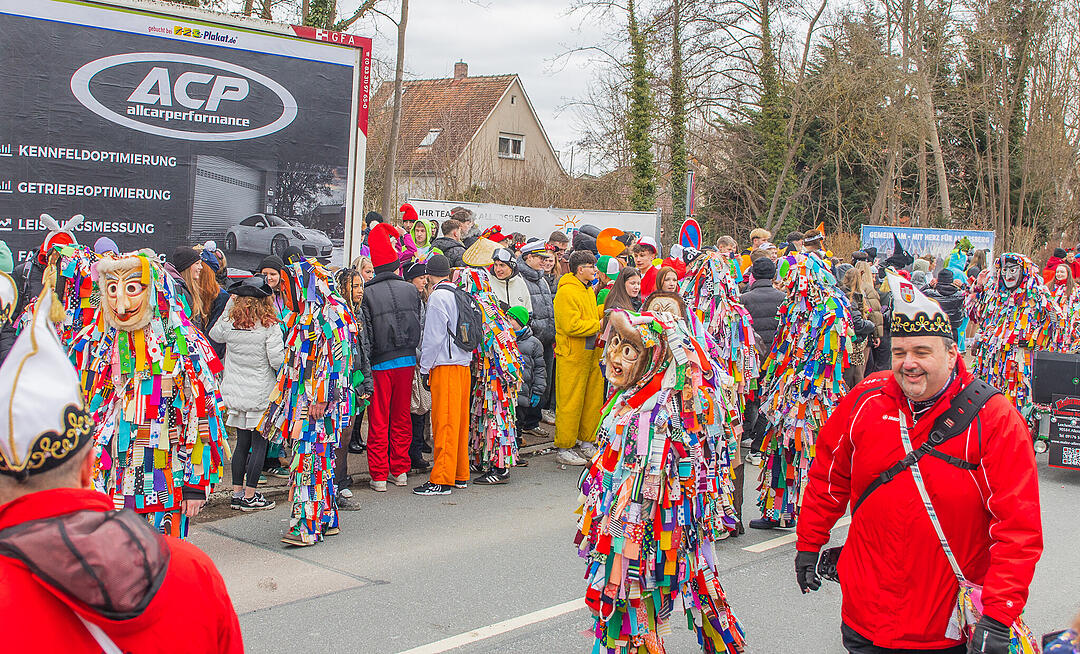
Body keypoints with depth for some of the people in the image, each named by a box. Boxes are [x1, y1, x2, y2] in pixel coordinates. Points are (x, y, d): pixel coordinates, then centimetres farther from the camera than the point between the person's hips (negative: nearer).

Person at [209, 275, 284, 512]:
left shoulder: (228, 324, -1)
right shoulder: (269, 327, -14)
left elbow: (213, 335, 22)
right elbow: (277, 360, -16)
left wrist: (229, 306, 20)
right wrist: (287, 352, 4)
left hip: (235, 393, 5)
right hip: (262, 394, -5)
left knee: (242, 442, 14)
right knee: (259, 443, 3)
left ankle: (237, 492, 18)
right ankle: (249, 496, 5)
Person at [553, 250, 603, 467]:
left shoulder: (588, 290, 15)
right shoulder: (567, 291, -15)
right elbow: (571, 326, -21)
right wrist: (598, 325, -14)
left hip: (590, 354, 9)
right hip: (572, 355, -9)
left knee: (593, 398, 13)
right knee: (570, 402, -4)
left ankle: (587, 442, 26)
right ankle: (563, 449, 4)